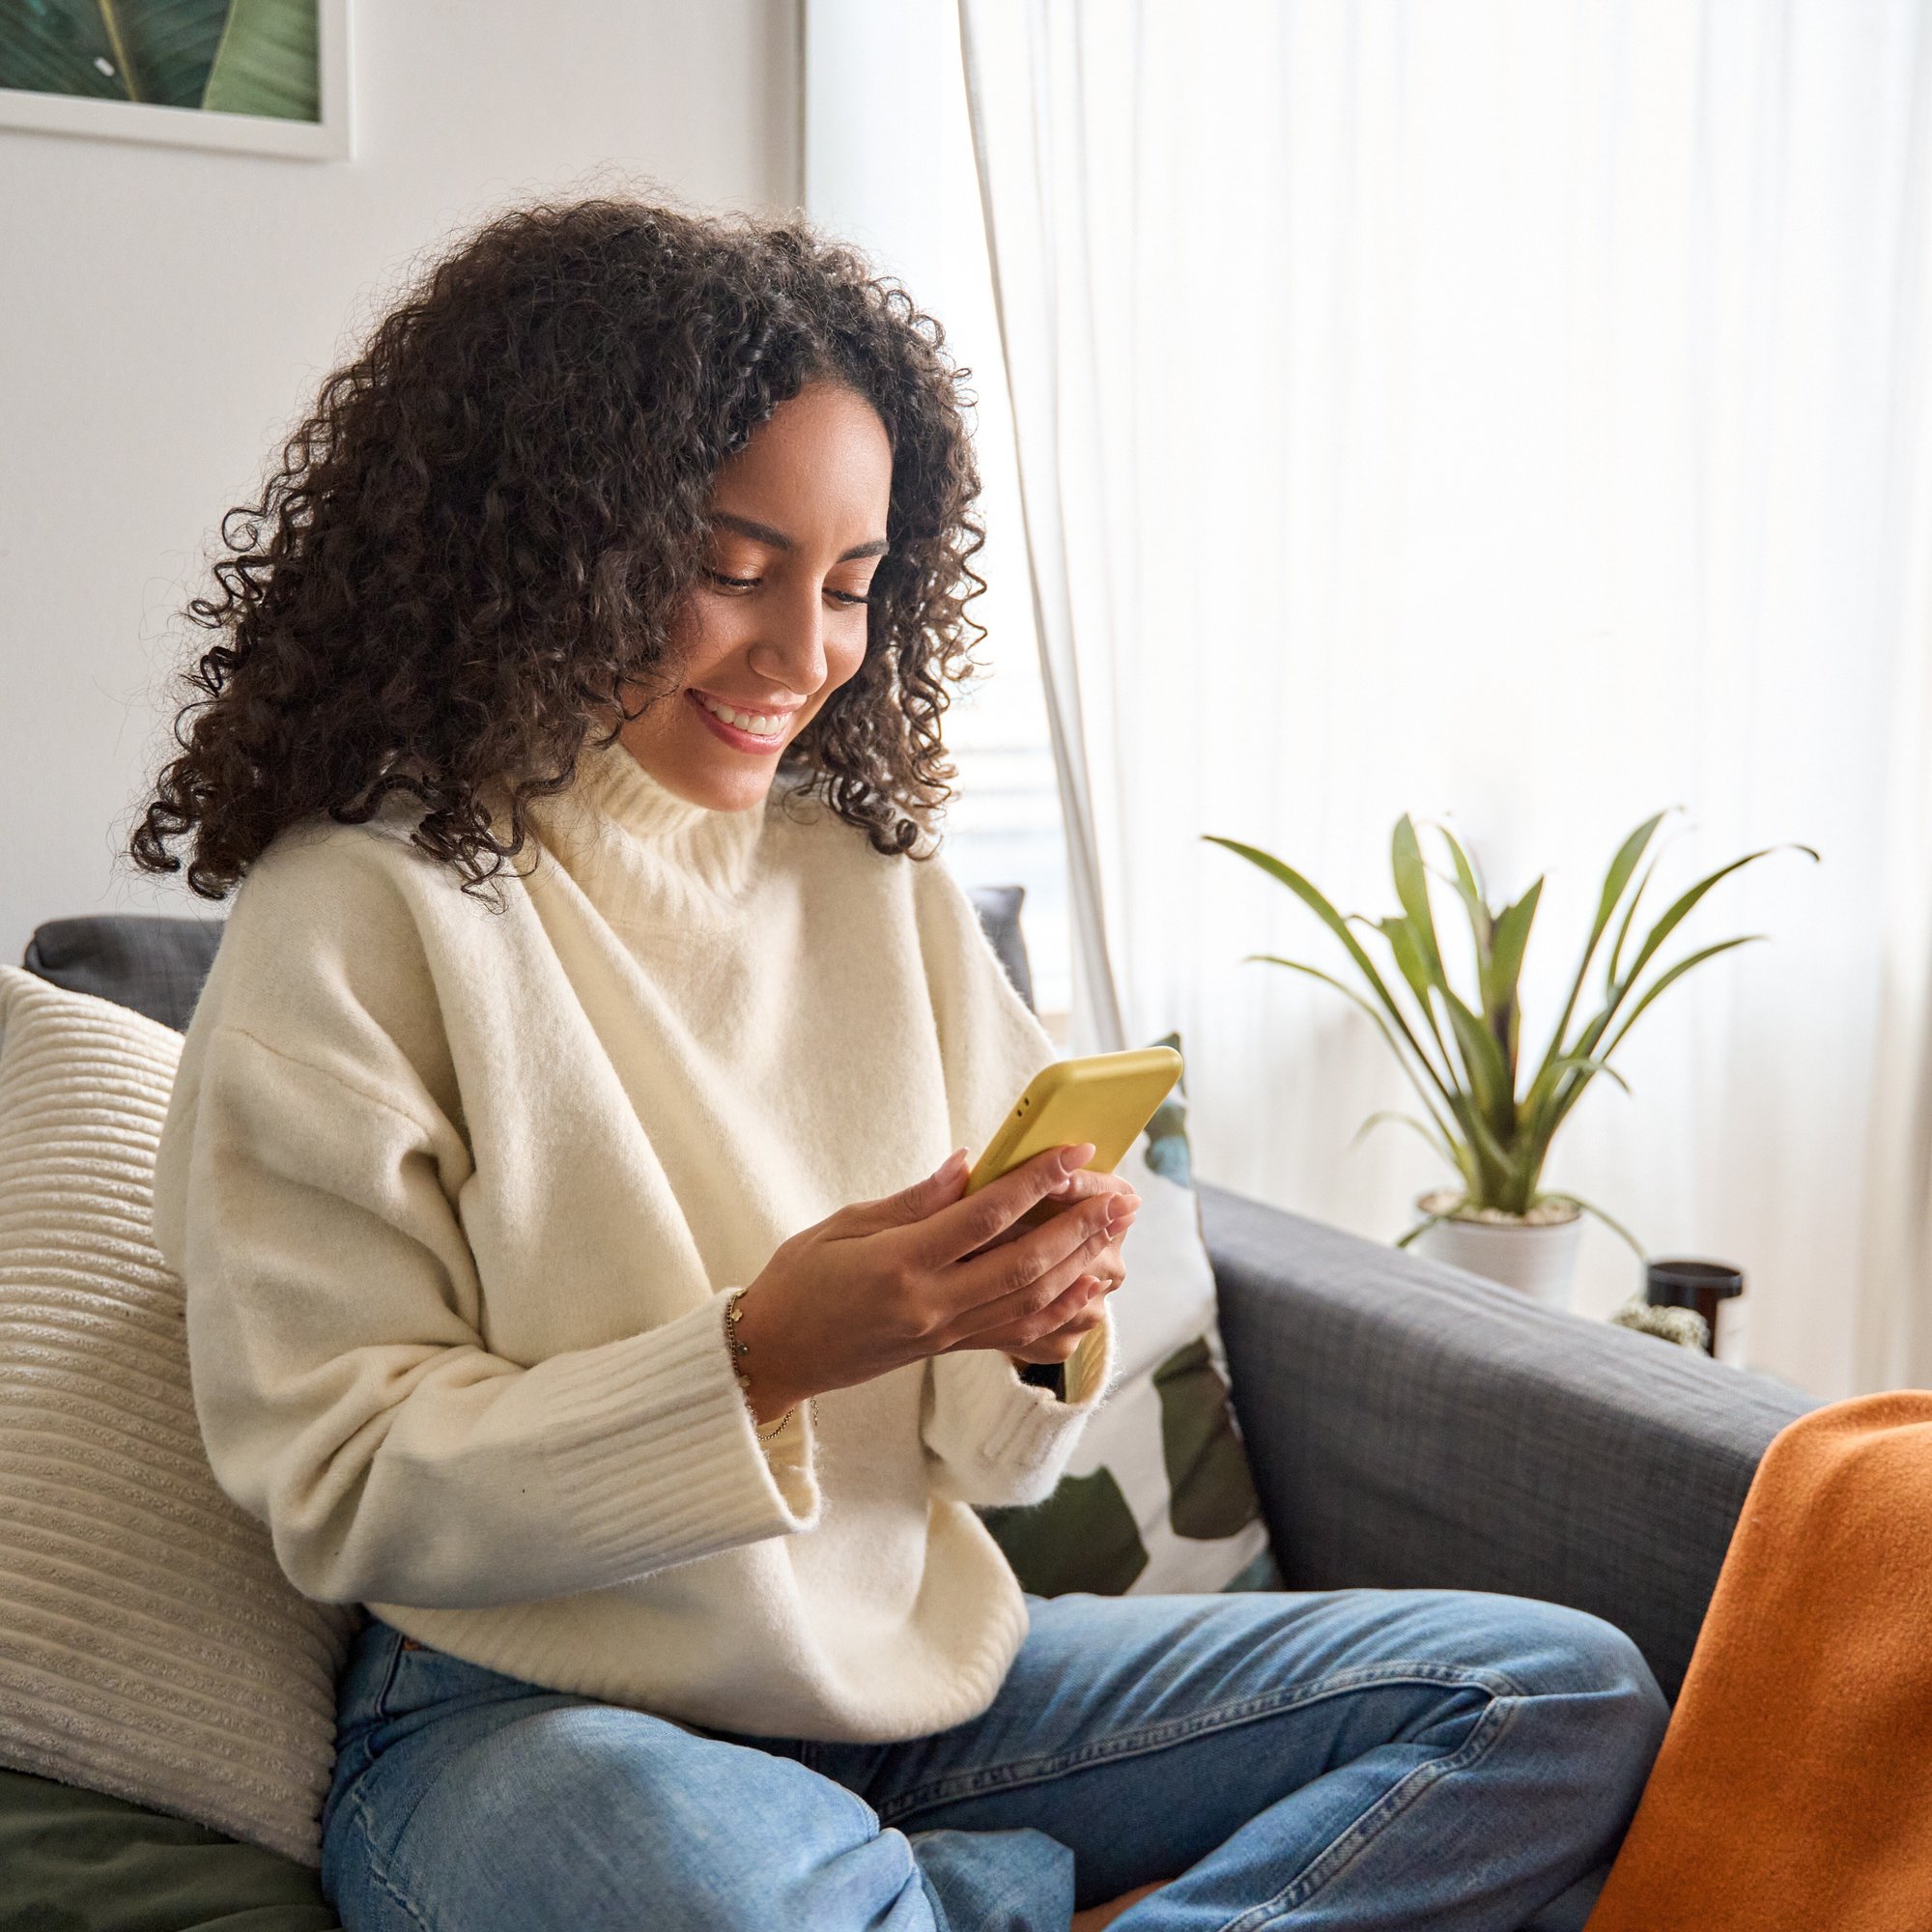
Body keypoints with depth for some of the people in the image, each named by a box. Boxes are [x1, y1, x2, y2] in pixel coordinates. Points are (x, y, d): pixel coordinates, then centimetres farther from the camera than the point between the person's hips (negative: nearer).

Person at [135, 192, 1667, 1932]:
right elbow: (342, 1494, -11)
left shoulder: (887, 888, 6)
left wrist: (1044, 1336, -14)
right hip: (534, 1720, -5)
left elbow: (988, 1452, 9)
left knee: (1568, 1698, -4)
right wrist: (759, 1354, -23)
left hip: (930, 1671, 5)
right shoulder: (357, 915, -9)